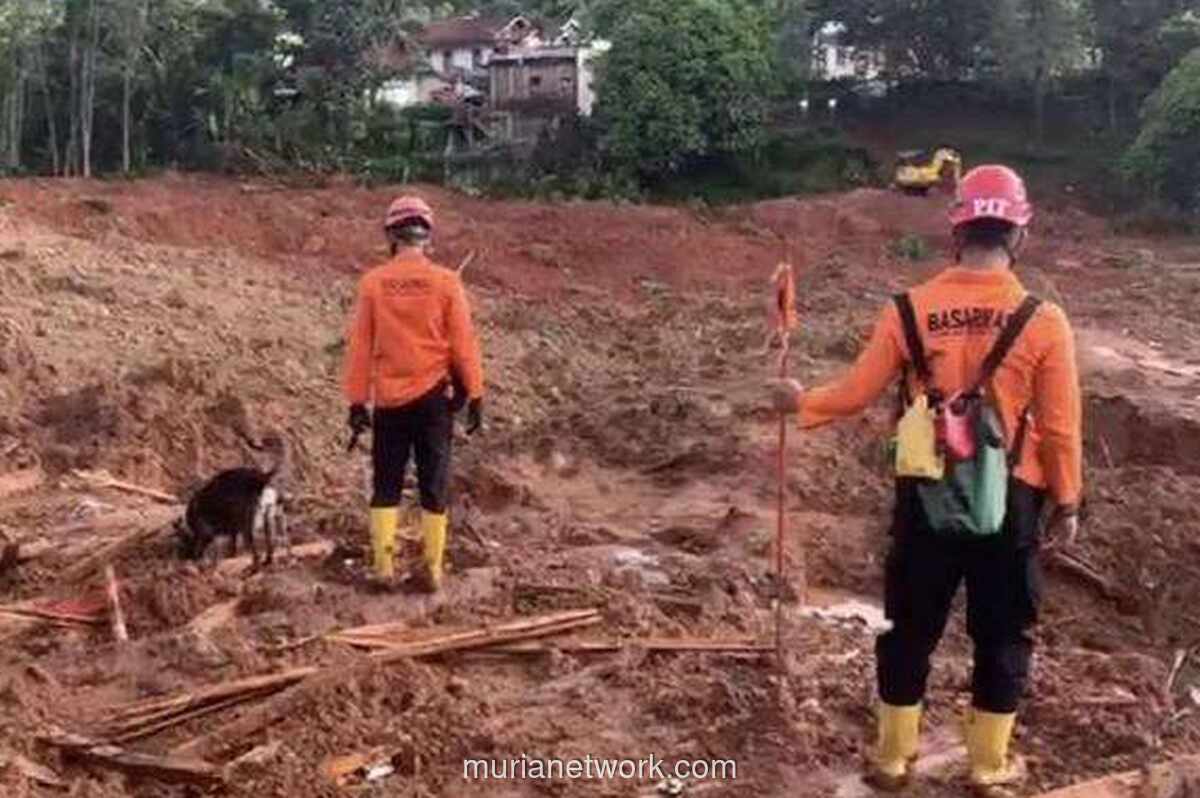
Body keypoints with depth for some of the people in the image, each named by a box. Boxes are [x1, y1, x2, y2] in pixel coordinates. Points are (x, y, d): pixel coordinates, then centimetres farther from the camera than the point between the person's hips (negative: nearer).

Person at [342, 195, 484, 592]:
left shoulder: (372, 282, -3)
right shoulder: (446, 281, -6)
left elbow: (359, 347, 0)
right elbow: (464, 344, -4)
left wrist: (357, 401, 6)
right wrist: (475, 396, 4)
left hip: (389, 399, 1)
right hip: (433, 397, -1)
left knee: (386, 484, 12)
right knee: (434, 485, 8)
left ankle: (383, 564, 9)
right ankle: (433, 569, 11)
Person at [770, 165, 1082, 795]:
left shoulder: (908, 311, -9)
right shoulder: (1042, 321, -12)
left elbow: (856, 393, -2)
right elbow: (1060, 429, -7)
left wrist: (800, 402, 17)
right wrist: (1066, 503, 7)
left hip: (926, 496, 1)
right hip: (1010, 501, -1)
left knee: (909, 628, 15)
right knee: (1002, 635, 16)